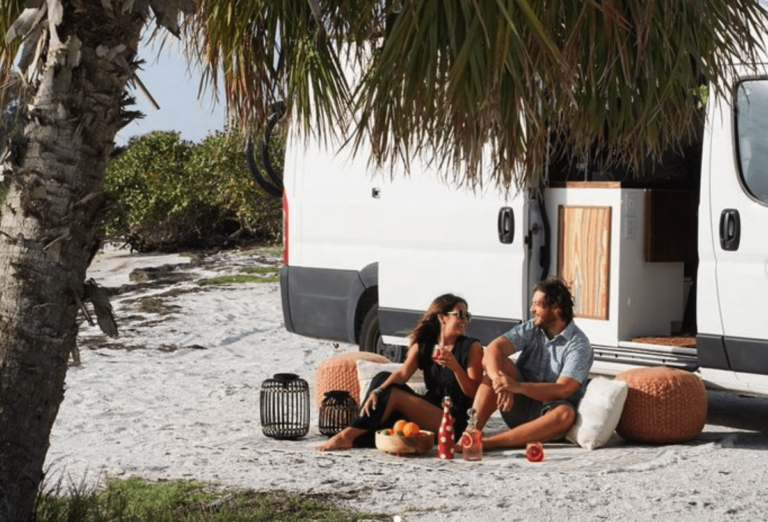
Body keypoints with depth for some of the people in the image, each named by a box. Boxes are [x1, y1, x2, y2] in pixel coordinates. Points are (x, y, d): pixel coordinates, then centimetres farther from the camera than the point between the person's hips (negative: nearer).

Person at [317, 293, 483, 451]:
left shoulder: (471, 347, -4)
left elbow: (473, 393, -9)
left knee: (392, 395, -20)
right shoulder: (422, 346, 8)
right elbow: (402, 373, -6)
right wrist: (377, 391, -25)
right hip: (429, 410, 5)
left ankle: (348, 436, -18)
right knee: (383, 379, -9)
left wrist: (455, 367, -26)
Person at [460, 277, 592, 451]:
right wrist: (499, 380, -36)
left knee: (565, 414, -38)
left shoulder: (579, 344, -12)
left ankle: (488, 443, -43)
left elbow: (562, 390, -24)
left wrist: (518, 386, -37)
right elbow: (493, 349, -15)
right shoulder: (530, 329, 0)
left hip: (548, 415, -3)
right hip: (520, 407, 4)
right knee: (499, 363, -19)